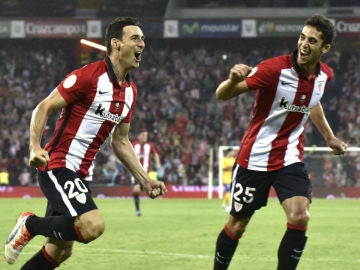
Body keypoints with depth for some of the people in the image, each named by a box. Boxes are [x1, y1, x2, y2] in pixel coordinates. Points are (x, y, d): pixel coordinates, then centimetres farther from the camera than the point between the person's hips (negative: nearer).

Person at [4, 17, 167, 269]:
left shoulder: (131, 91, 10)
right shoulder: (88, 76, -15)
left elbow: (121, 142, 19)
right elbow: (44, 108, -13)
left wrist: (145, 180, 14)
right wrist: (35, 147, -27)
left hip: (82, 173, 9)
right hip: (58, 165, -9)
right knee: (93, 226, -27)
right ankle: (30, 224, -4)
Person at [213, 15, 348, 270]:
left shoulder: (324, 75, -3)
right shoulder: (275, 68, -21)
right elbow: (222, 95, -23)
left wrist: (329, 137, 28)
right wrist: (233, 80, -46)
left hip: (290, 158, 4)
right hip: (255, 157, -4)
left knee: (300, 217, -17)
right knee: (237, 225, 6)